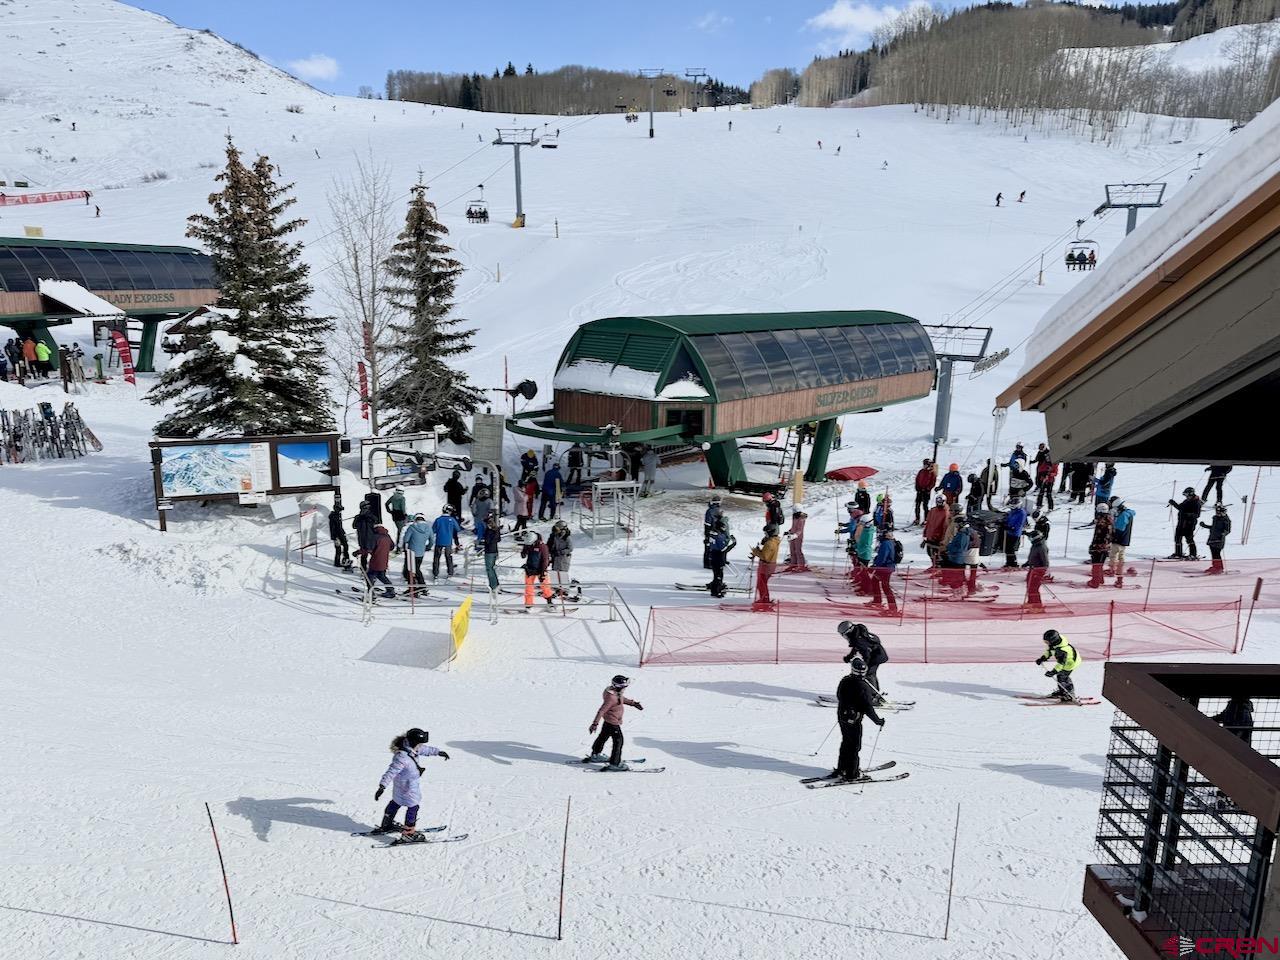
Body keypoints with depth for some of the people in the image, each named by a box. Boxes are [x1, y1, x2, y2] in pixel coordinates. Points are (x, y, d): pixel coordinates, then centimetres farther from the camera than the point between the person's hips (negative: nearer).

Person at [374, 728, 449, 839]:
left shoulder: (411, 748, -9)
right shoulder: (402, 757, -36)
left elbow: (425, 749, 8)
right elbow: (391, 772, -38)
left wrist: (438, 752, 18)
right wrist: (382, 787, -41)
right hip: (408, 788, -10)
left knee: (396, 803, 26)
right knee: (413, 807, 6)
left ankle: (386, 826, 47)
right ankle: (408, 833, 22)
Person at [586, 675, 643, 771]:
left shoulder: (616, 692, -4)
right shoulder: (611, 697, -34)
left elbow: (622, 699, 17)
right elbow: (601, 711, -33)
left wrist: (634, 703, 22)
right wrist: (595, 724, -31)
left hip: (607, 721, 10)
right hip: (613, 723, -10)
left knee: (603, 737, 24)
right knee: (618, 741, -1)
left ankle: (595, 756, 42)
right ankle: (615, 764, 7)